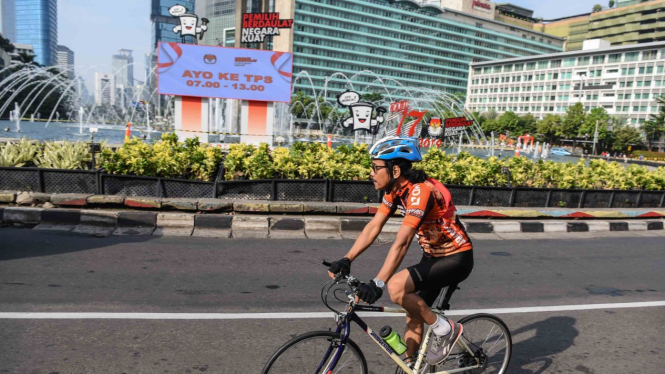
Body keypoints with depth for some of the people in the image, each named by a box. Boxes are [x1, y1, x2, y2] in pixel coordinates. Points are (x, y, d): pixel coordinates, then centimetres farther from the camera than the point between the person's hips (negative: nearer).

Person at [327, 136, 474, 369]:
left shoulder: (420, 191, -29)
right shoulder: (395, 190, -3)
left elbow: (401, 243, -37)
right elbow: (373, 227, -5)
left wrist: (377, 283, -42)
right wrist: (346, 260, -13)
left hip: (456, 258, -8)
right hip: (433, 256, 9)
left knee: (396, 287, -24)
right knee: (414, 315, 10)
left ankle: (445, 330, -4)